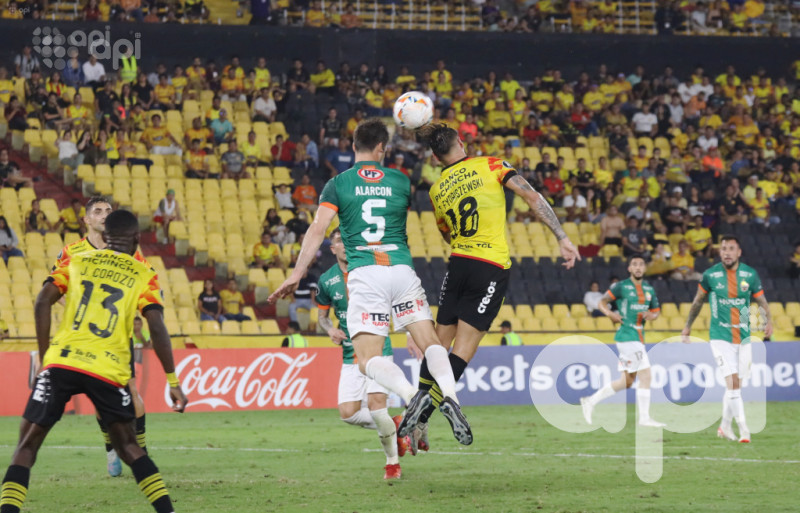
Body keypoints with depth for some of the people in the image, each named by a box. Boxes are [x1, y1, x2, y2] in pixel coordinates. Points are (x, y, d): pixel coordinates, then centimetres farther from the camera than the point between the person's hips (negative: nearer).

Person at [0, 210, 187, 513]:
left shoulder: (76, 261, 16)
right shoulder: (144, 275, 11)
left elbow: (43, 301, 3)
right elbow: (157, 328, -2)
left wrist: (44, 357, 7)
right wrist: (172, 381, 1)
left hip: (61, 362, 0)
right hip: (109, 371, 0)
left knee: (27, 445, 7)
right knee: (127, 446, 18)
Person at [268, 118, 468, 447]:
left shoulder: (338, 185, 6)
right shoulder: (400, 181, 12)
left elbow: (318, 228, -4)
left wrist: (297, 274, -6)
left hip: (364, 274, -2)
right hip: (402, 269, 2)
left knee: (368, 359, -5)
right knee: (431, 342, 5)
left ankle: (412, 396, -31)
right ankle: (450, 397, -20)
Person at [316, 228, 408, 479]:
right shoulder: (327, 280, 2)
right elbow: (323, 315, 16)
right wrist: (330, 329, -6)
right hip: (350, 356, 4)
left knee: (375, 404, -17)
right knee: (348, 413, -5)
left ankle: (393, 462, 3)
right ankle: (394, 427, 23)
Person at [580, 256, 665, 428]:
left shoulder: (649, 289, 13)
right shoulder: (621, 287, -5)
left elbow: (656, 312, 20)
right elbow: (602, 302, 0)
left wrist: (650, 315, -3)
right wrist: (610, 313, -20)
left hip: (638, 337, 8)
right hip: (627, 335, -8)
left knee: (627, 381, 11)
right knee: (645, 376, -12)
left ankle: (590, 401, 21)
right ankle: (644, 418, -6)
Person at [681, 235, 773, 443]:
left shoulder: (750, 274, 0)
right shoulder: (710, 275, -3)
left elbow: (761, 300, 7)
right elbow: (698, 301, 11)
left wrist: (769, 321, -11)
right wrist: (687, 326, 17)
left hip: (744, 337, 2)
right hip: (720, 337, -2)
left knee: (733, 384, 8)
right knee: (733, 382, -14)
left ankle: (725, 425, 26)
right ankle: (743, 430, -15)